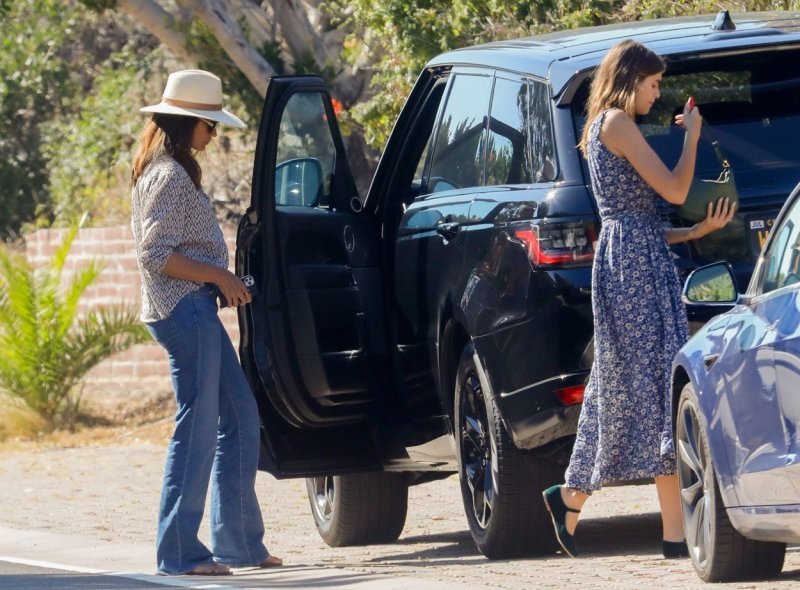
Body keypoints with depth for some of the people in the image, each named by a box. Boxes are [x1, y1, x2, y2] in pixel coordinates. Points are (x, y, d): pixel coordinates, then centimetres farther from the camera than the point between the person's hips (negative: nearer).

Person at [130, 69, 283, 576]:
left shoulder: (172, 173, 18)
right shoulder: (170, 176, -13)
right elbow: (156, 253, -19)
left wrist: (222, 282, 12)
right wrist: (220, 277, -15)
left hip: (197, 310, 11)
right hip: (184, 310, -11)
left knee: (240, 419, 12)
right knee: (198, 428, -9)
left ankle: (240, 540, 15)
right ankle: (180, 551, -7)